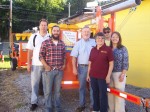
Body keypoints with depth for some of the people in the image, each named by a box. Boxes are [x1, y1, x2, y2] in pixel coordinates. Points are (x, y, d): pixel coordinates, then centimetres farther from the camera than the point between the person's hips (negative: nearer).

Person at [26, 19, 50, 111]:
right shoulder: (34, 36, 5)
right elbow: (30, 51, 5)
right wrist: (28, 63, -1)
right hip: (36, 64, 1)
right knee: (34, 83, 6)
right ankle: (34, 102, 17)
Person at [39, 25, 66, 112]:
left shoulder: (62, 44, 8)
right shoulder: (46, 43, -5)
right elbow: (41, 56, -5)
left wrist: (64, 64, 3)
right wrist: (46, 66, -12)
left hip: (59, 70, 3)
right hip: (49, 70, -3)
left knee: (58, 90, 14)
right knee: (48, 90, 5)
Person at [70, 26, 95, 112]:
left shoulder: (94, 42, 4)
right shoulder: (78, 43, 5)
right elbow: (74, 57, 3)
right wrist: (74, 68, -5)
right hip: (82, 67, 1)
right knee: (82, 86, 9)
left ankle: (93, 105, 18)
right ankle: (82, 105, 20)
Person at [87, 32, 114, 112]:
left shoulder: (108, 49, -5)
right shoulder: (93, 50, 8)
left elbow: (111, 64, -7)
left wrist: (108, 76, -11)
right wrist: (88, 74, 11)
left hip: (103, 76, -4)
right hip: (93, 76, 4)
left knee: (103, 94, 4)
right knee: (95, 93, 15)